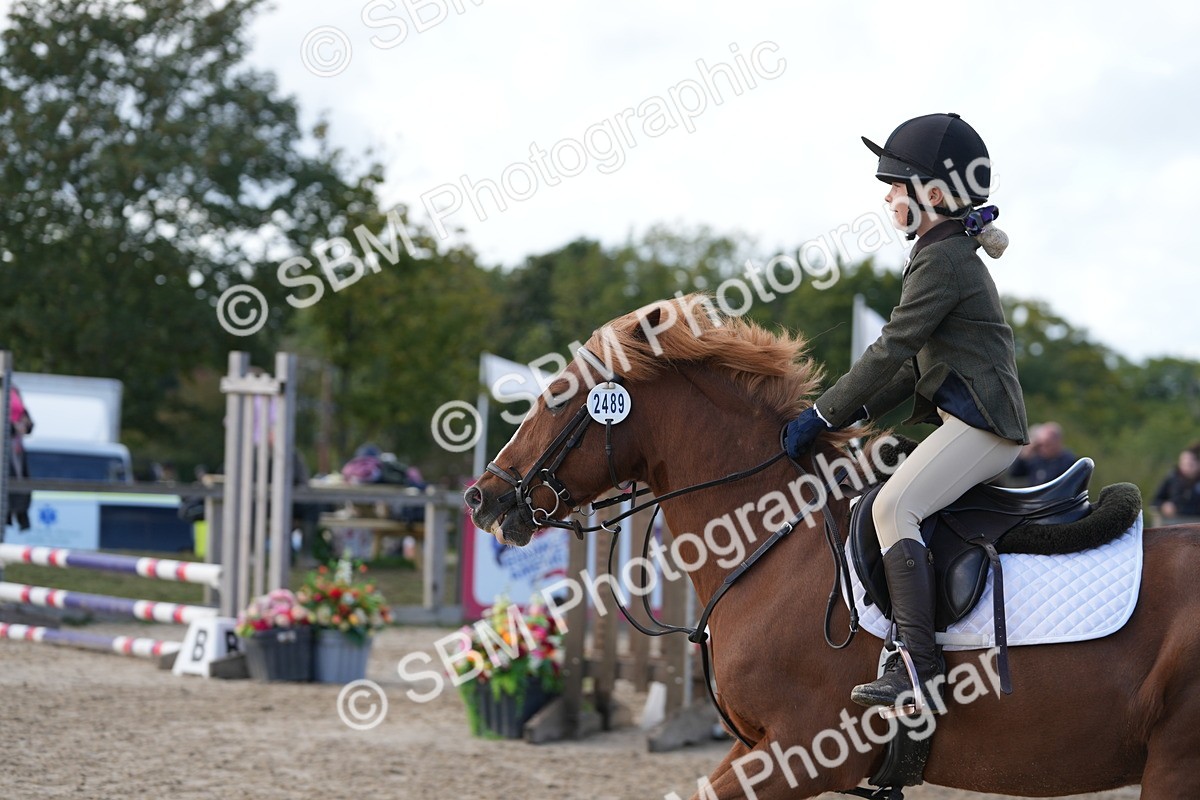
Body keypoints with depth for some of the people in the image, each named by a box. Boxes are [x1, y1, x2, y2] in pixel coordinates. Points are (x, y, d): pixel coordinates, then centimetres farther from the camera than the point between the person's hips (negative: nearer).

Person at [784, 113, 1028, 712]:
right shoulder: (949, 256, 20)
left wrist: (820, 418, -12)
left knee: (894, 505, -25)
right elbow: (914, 363, 21)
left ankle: (916, 665, -33)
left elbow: (891, 352, -16)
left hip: (978, 423, -11)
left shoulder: (943, 260, -12)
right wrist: (852, 415, 12)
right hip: (966, 420, 11)